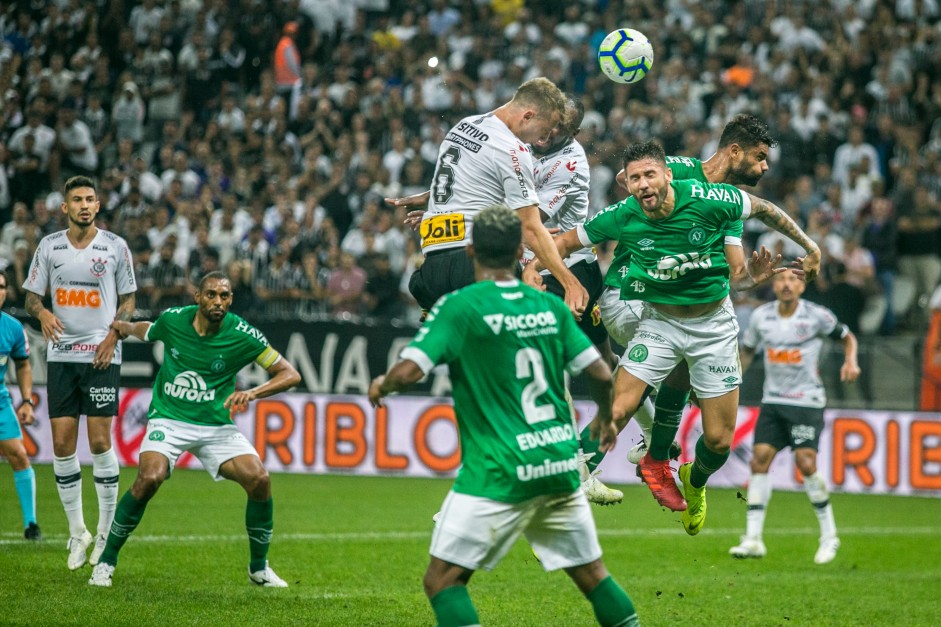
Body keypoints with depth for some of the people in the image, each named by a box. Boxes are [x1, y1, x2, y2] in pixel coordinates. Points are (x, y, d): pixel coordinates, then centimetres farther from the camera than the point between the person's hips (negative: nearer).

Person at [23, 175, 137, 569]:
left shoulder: (115, 247, 1)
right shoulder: (49, 247, 6)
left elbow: (128, 300, 7)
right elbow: (31, 296, 10)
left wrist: (113, 336, -9)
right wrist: (42, 313, -13)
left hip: (101, 356, -2)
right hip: (61, 355, 2)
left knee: (100, 441, -8)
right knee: (62, 444, -1)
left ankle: (107, 532, 3)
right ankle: (77, 532, 11)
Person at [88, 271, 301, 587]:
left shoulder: (243, 335, -11)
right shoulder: (172, 320, -5)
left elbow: (290, 374, -9)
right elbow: (148, 331, 21)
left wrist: (253, 392, -23)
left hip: (217, 425, 1)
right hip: (169, 419, -1)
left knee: (259, 480, -20)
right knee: (149, 479, -28)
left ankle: (259, 567, 4)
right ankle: (106, 561, -9)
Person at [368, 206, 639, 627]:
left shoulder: (459, 306, -7)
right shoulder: (550, 306, 7)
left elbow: (408, 372, -14)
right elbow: (600, 373, 9)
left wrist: (381, 385, 9)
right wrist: (606, 418, 30)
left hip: (498, 473, -5)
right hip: (561, 464, 5)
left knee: (442, 579, -1)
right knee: (591, 573, 18)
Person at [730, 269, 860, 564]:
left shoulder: (817, 316, -8)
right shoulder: (761, 316, 2)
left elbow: (847, 337, 8)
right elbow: (747, 350, 18)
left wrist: (850, 361, -11)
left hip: (807, 401, -4)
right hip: (773, 401, 4)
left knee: (806, 463, -15)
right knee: (759, 460, -8)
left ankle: (829, 536, 2)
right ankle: (753, 539, -7)